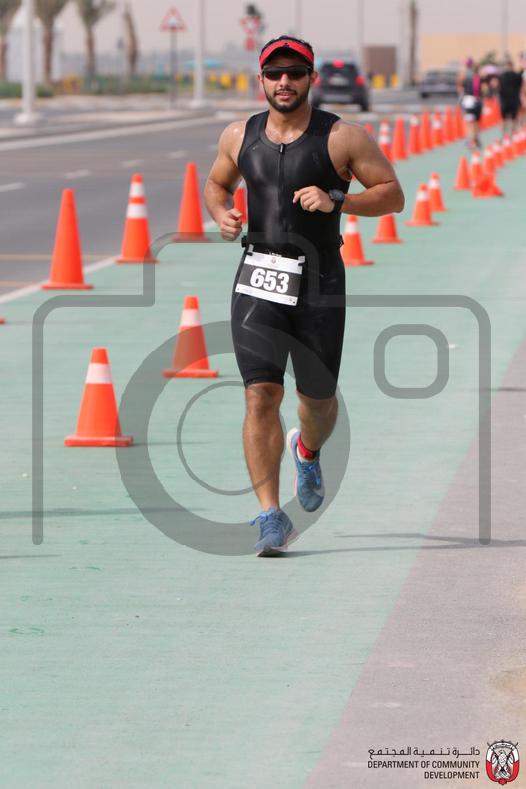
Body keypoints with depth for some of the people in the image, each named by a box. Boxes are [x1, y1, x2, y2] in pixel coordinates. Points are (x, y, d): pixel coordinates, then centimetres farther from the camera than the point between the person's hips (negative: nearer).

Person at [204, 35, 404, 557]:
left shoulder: (342, 138, -4)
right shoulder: (239, 137, 6)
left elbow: (393, 195, -3)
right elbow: (216, 183, 24)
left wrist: (335, 201, -19)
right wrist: (222, 214, 1)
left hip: (319, 279, -1)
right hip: (258, 278, 1)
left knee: (317, 397, 10)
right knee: (260, 396, -12)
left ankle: (308, 452, 48)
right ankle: (271, 516, -12)